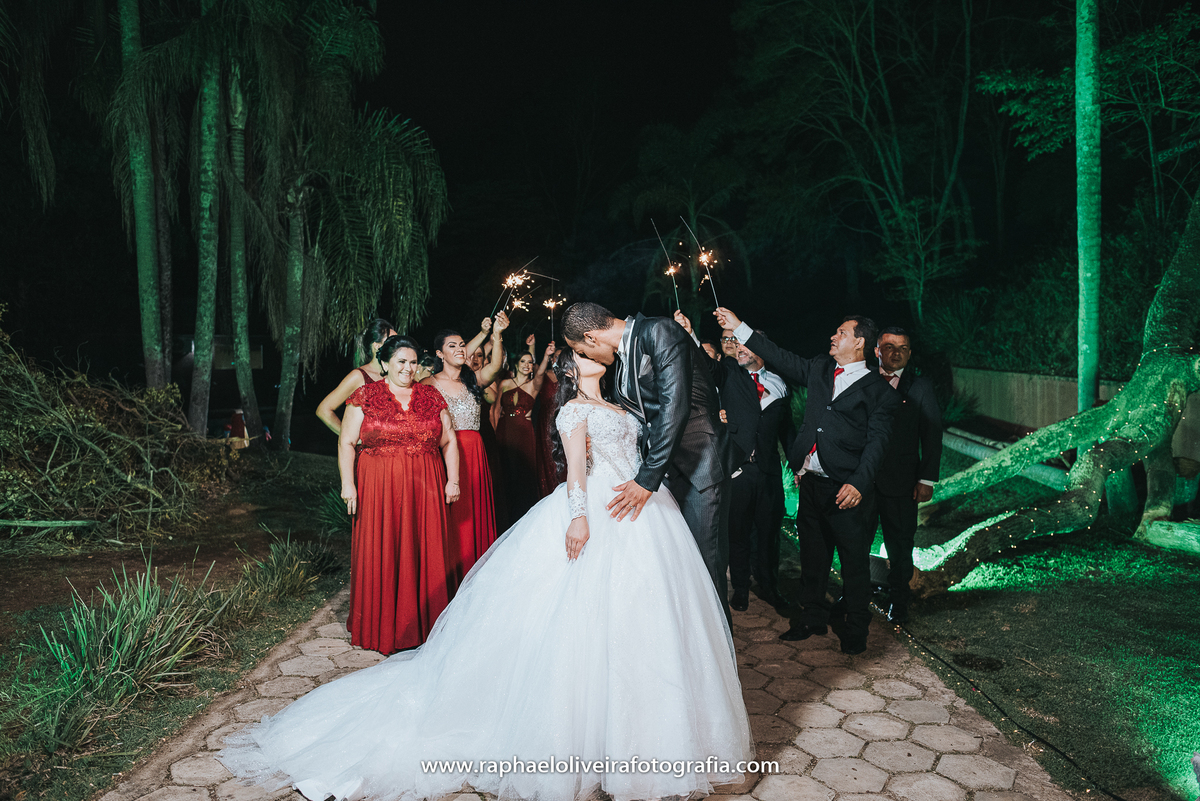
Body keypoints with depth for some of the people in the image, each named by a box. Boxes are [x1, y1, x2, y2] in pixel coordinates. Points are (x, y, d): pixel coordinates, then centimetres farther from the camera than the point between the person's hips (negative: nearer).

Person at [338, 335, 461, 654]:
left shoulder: (431, 396, 9)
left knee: (426, 551, 4)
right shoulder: (365, 396, 2)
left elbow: (448, 441, 10)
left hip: (425, 488, 2)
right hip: (379, 486, -2)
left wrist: (452, 480, 2)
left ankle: (424, 623, 16)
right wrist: (348, 484, -8)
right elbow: (346, 443, 1)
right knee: (380, 553, 2)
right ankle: (382, 626, 15)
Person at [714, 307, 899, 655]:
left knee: (854, 559, 4)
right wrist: (739, 328, 11)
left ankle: (854, 627, 22)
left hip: (846, 488, -5)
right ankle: (813, 618, 31)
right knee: (812, 554, 16)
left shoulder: (877, 389, -5)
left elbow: (876, 441, -10)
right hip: (811, 482, 6)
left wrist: (859, 483, -22)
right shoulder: (819, 369, 12)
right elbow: (781, 358, 15)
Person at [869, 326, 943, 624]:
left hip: (901, 482, -1)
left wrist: (927, 480, -4)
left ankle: (898, 601, 27)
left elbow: (932, 436, 2)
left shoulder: (921, 387, 2)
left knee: (900, 544, 10)